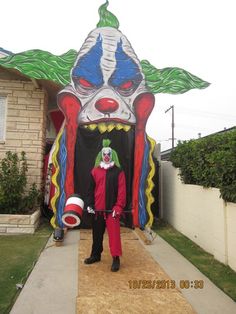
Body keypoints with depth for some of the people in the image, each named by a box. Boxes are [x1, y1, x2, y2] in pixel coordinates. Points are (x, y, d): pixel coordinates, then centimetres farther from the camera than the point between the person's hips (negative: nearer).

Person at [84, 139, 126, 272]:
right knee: (97, 233, 16)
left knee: (114, 234, -1)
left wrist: (118, 207, -17)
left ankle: (116, 259, 12)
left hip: (112, 209, -4)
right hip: (98, 209, 4)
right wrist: (90, 204, -1)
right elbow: (91, 189, 8)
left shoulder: (119, 171, -3)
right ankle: (96, 255, 33)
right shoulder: (95, 171, 7)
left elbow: (122, 191, -9)